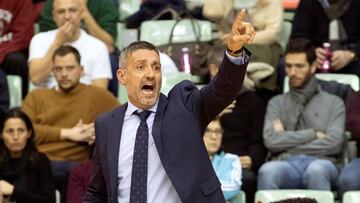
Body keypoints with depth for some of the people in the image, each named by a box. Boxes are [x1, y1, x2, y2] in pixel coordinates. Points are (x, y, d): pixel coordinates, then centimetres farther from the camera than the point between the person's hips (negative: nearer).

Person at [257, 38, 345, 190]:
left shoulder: (334, 103, 19)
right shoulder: (277, 103, 25)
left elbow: (334, 143, 2)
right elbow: (271, 141, 6)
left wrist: (288, 139, 5)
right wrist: (313, 134, 3)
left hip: (320, 162, -1)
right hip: (285, 163, 1)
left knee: (317, 170, -40)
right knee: (268, 170, -37)